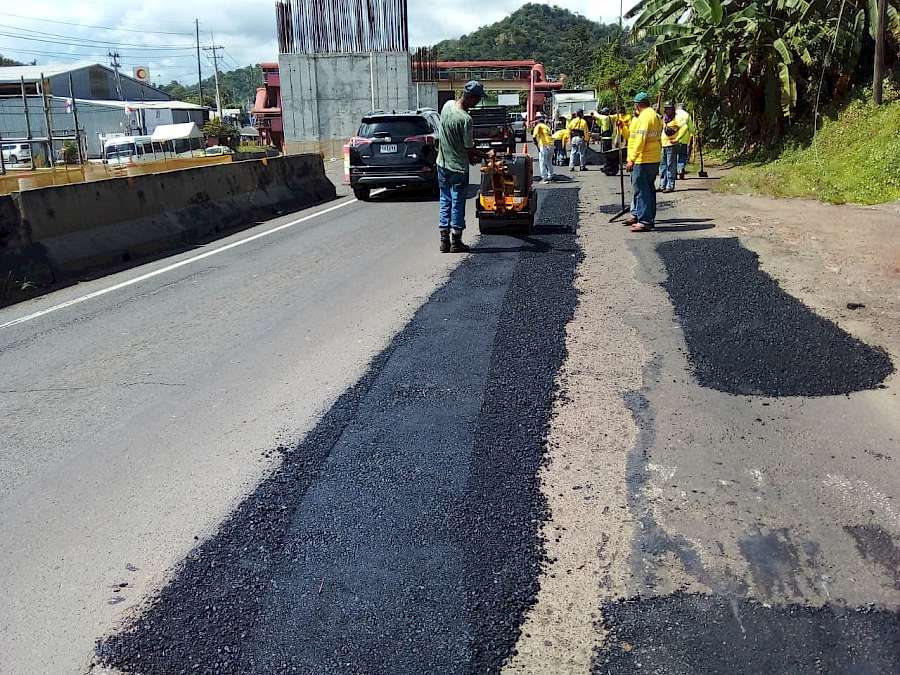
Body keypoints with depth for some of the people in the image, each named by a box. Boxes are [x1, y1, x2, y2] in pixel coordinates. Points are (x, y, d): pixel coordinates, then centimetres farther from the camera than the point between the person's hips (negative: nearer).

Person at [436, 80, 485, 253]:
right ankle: (456, 242, 11)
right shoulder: (465, 119, -24)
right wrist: (475, 157, 7)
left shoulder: (447, 105, -2)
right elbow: (469, 148, -16)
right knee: (458, 204, 4)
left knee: (445, 202, 14)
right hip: (458, 167, -7)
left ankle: (444, 240, 17)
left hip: (442, 164, 7)